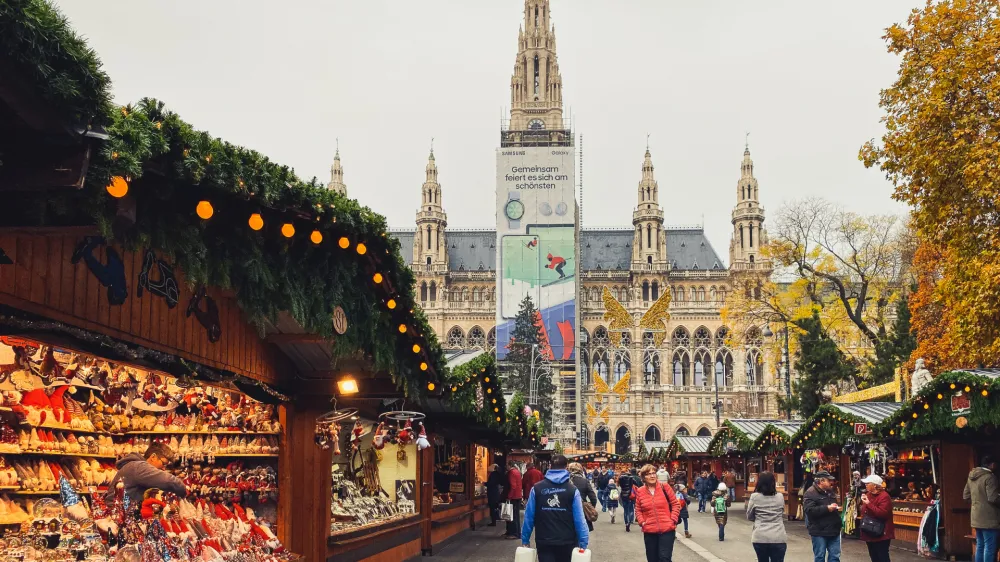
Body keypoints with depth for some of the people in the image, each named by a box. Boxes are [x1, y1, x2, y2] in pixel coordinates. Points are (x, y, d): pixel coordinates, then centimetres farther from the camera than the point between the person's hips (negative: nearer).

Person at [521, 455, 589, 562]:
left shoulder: (536, 489, -3)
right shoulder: (572, 490, -6)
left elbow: (528, 517, -1)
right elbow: (579, 519, -9)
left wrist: (525, 540, 7)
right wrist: (583, 543, -5)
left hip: (544, 542, 0)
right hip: (567, 542, 0)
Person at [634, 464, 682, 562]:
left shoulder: (665, 487, -2)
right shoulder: (640, 491, 3)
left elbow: (675, 504, 2)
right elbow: (638, 510, 12)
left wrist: (673, 520, -7)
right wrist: (642, 522, -3)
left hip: (667, 530, -3)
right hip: (649, 532, 3)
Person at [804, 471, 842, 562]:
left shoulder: (830, 491, 16)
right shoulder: (811, 493, -12)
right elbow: (809, 510, -23)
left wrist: (837, 508, 11)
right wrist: (827, 508, -24)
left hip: (833, 530, 8)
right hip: (819, 532, -7)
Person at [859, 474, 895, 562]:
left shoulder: (884, 496, -16)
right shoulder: (868, 494, 11)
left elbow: (883, 513, -28)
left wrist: (869, 504, -27)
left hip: (881, 534, -9)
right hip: (870, 533, 9)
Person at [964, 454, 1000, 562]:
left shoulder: (972, 477, 12)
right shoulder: (989, 477, -15)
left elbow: (966, 496, 17)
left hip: (977, 517, 9)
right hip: (989, 518, -9)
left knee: (980, 545, 14)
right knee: (990, 547, -5)